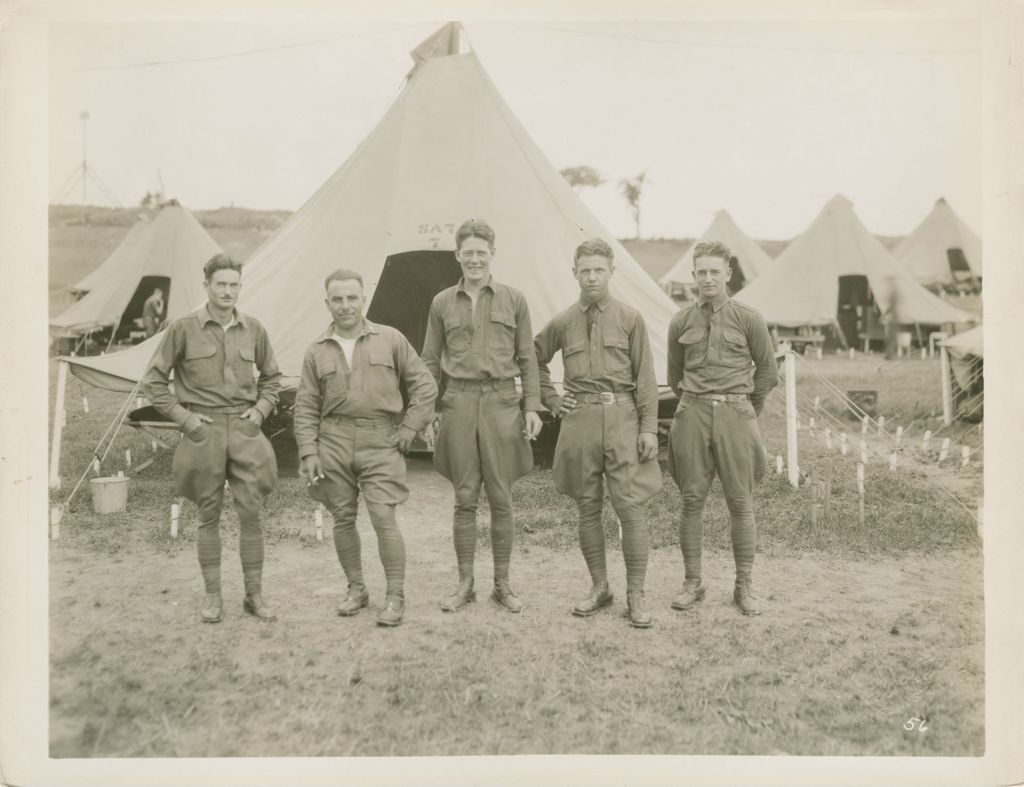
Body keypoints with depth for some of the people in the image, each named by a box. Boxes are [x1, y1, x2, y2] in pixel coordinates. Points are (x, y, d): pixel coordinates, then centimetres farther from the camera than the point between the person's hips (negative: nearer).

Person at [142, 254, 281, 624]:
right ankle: (213, 597, 19)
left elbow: (272, 377, 19)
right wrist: (183, 416, -5)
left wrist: (260, 410, 5)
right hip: (203, 430, -2)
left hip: (244, 429, 2)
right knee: (208, 515, 7)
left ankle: (255, 595, 14)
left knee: (251, 513, 2)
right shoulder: (183, 328, -2)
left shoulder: (253, 328, 6)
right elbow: (153, 380, 3)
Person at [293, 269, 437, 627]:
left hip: (380, 440, -2)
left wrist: (408, 428, -1)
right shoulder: (317, 351, 9)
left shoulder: (391, 339, 4)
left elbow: (425, 386, 6)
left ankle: (395, 597, 4)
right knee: (343, 518, 8)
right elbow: (306, 408, 8)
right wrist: (308, 453, -1)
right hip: (334, 441, 3)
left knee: (384, 517, -8)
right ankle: (356, 589, 24)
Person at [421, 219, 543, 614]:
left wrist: (532, 406, -1)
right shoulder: (442, 302, 8)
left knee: (501, 499, 5)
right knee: (464, 498, 6)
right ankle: (465, 584, 18)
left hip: (501, 403, -1)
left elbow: (527, 359, 6)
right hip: (458, 403, 1)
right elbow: (430, 362, 11)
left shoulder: (513, 299, 5)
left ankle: (502, 584, 18)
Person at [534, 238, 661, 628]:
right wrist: (551, 400, 11)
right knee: (587, 508, 8)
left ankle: (635, 595, 6)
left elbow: (645, 377, 2)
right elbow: (534, 360, 23)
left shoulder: (630, 318, 3)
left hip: (622, 416, -2)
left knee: (630, 506, -5)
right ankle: (599, 588, 22)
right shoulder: (562, 322, 9)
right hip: (579, 420, 2)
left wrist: (649, 427, -4)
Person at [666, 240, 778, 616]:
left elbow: (768, 372, 10)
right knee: (691, 501, 3)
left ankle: (744, 586, 13)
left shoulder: (748, 319, 1)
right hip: (692, 415, 2)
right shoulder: (681, 321, 6)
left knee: (741, 503, 2)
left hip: (735, 414, -1)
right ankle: (693, 582, 14)